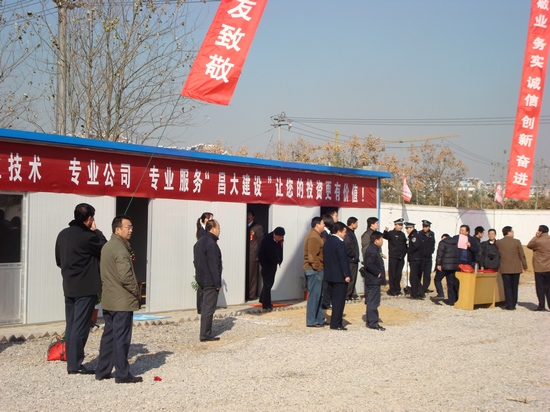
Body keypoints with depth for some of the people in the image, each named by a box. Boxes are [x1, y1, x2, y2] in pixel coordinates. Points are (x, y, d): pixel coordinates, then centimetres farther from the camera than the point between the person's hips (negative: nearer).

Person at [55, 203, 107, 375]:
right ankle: (75, 364, -1)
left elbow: (59, 260, 16)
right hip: (85, 288, -8)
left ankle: (71, 362, 16)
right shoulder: (87, 236, -18)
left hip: (69, 287, 8)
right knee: (80, 327, -3)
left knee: (71, 325, 12)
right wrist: (96, 231, 1)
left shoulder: (63, 234, 8)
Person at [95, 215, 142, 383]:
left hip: (108, 300, 9)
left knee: (108, 335, 14)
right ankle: (122, 374, 2)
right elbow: (126, 277, -23)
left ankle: (102, 371, 19)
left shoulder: (106, 246, 13)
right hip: (123, 301, -9)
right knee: (121, 337, -3)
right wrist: (136, 291, -9)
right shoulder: (121, 249, -17)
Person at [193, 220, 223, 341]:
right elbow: (214, 265, -20)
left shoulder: (199, 242, 14)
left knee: (206, 306, 16)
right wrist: (218, 283, -17)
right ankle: (205, 335, -3)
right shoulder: (211, 244, -18)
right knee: (209, 307, -5)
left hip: (201, 280, 10)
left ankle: (205, 333, 21)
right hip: (210, 281, -10)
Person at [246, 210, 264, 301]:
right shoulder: (245, 227, 16)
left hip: (253, 256, -4)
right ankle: (246, 294, 8)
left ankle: (252, 295, 1)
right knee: (246, 275, 2)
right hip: (245, 256, 5)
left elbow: (261, 241, -1)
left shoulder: (258, 227, 1)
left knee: (252, 276, -2)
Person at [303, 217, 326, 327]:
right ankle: (311, 321, -3)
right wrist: (317, 267, -18)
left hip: (316, 270, 11)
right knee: (314, 295, -7)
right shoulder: (314, 237, -16)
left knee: (318, 295, 15)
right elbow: (312, 255, -22)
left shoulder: (315, 235, 19)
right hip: (314, 270, -11)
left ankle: (319, 319, 21)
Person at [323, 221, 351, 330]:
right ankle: (336, 323, -3)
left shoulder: (327, 242, 11)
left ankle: (335, 322, 20)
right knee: (339, 300, -4)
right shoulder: (339, 243, -17)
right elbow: (343, 260, -19)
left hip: (330, 275, 9)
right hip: (339, 276, -9)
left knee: (335, 299, 15)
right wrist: (346, 275, -17)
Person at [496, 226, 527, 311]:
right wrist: (525, 266, 6)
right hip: (516, 268, 0)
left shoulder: (498, 243, -4)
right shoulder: (517, 242, -8)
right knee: (514, 287, 10)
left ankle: (510, 305, 1)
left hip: (505, 268, 0)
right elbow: (522, 255, -4)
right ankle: (513, 304, 14)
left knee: (507, 287, 3)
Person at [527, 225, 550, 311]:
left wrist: (536, 237, 4)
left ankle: (542, 306, 3)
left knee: (540, 287, 2)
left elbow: (529, 245, 0)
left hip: (539, 268, -5)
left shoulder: (538, 241, -16)